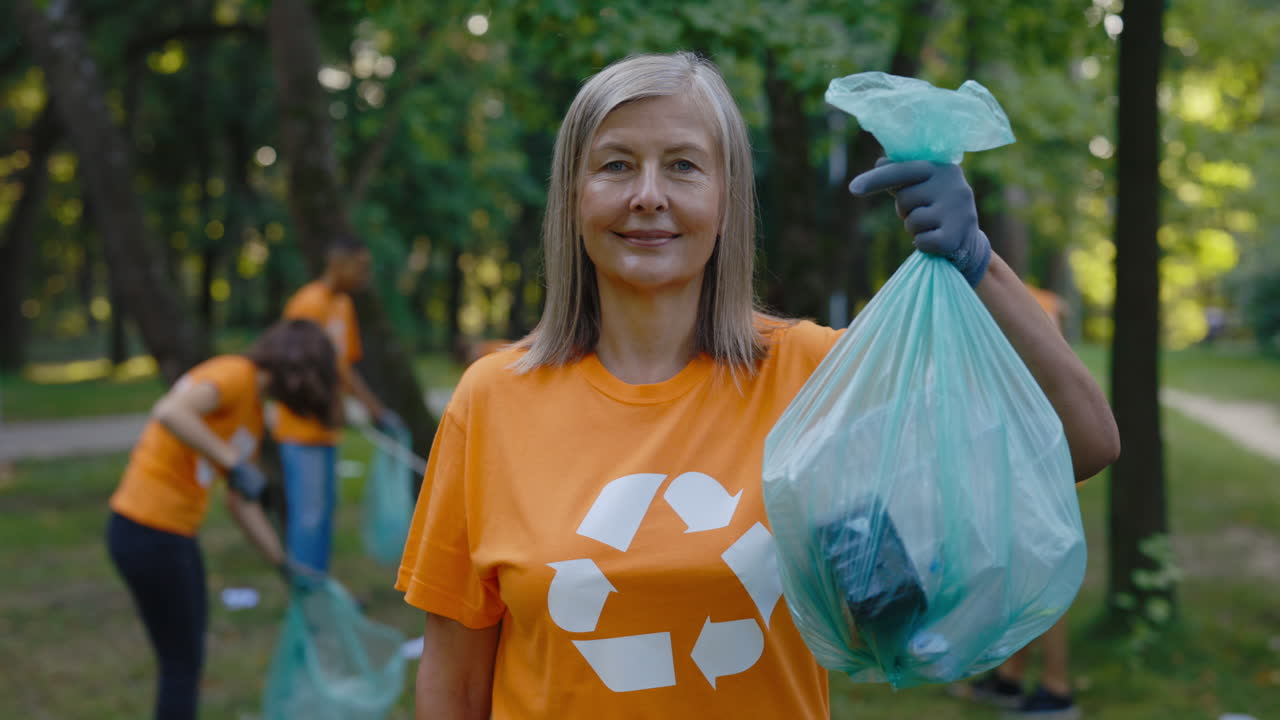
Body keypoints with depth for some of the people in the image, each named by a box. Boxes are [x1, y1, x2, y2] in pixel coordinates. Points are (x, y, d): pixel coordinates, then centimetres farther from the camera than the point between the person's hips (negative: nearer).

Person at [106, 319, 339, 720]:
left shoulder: (254, 412, 14)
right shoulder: (235, 375, -13)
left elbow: (240, 503, 19)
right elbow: (170, 412, -32)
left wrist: (286, 566, 22)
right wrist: (234, 463, -30)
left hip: (174, 533, 9)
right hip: (148, 532, -9)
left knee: (187, 657, 19)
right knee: (182, 662, 1)